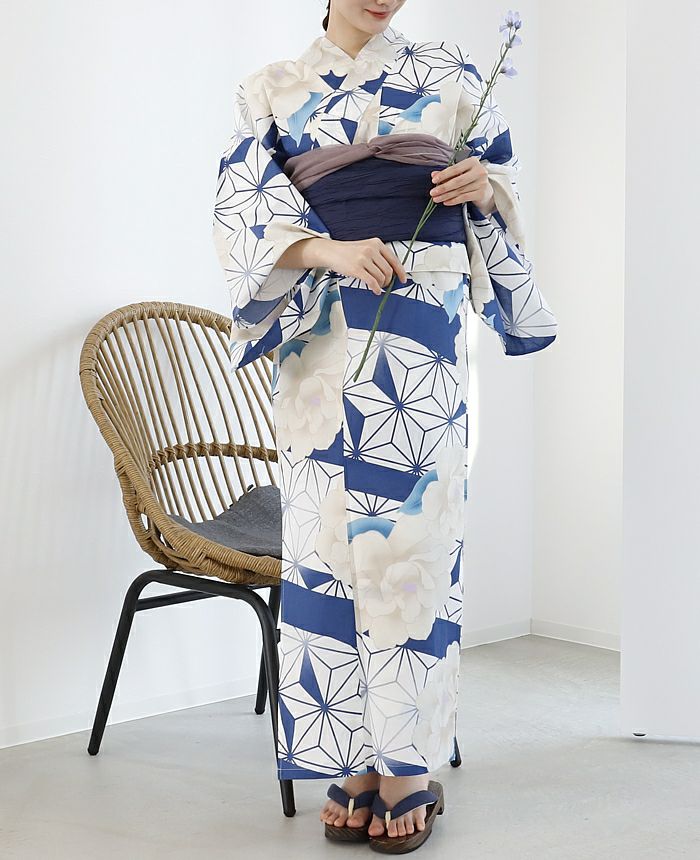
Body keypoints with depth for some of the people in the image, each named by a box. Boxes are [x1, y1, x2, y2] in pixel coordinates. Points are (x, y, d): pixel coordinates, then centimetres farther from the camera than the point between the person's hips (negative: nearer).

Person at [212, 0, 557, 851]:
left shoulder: (447, 72, 14)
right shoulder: (270, 90, 13)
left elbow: (505, 185, 15)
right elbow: (241, 211, 1)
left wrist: (481, 184, -9)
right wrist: (327, 250, -17)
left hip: (421, 331, -1)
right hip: (318, 334, 1)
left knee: (412, 526, -5)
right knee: (330, 527, -1)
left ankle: (408, 762, 5)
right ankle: (353, 760, 11)